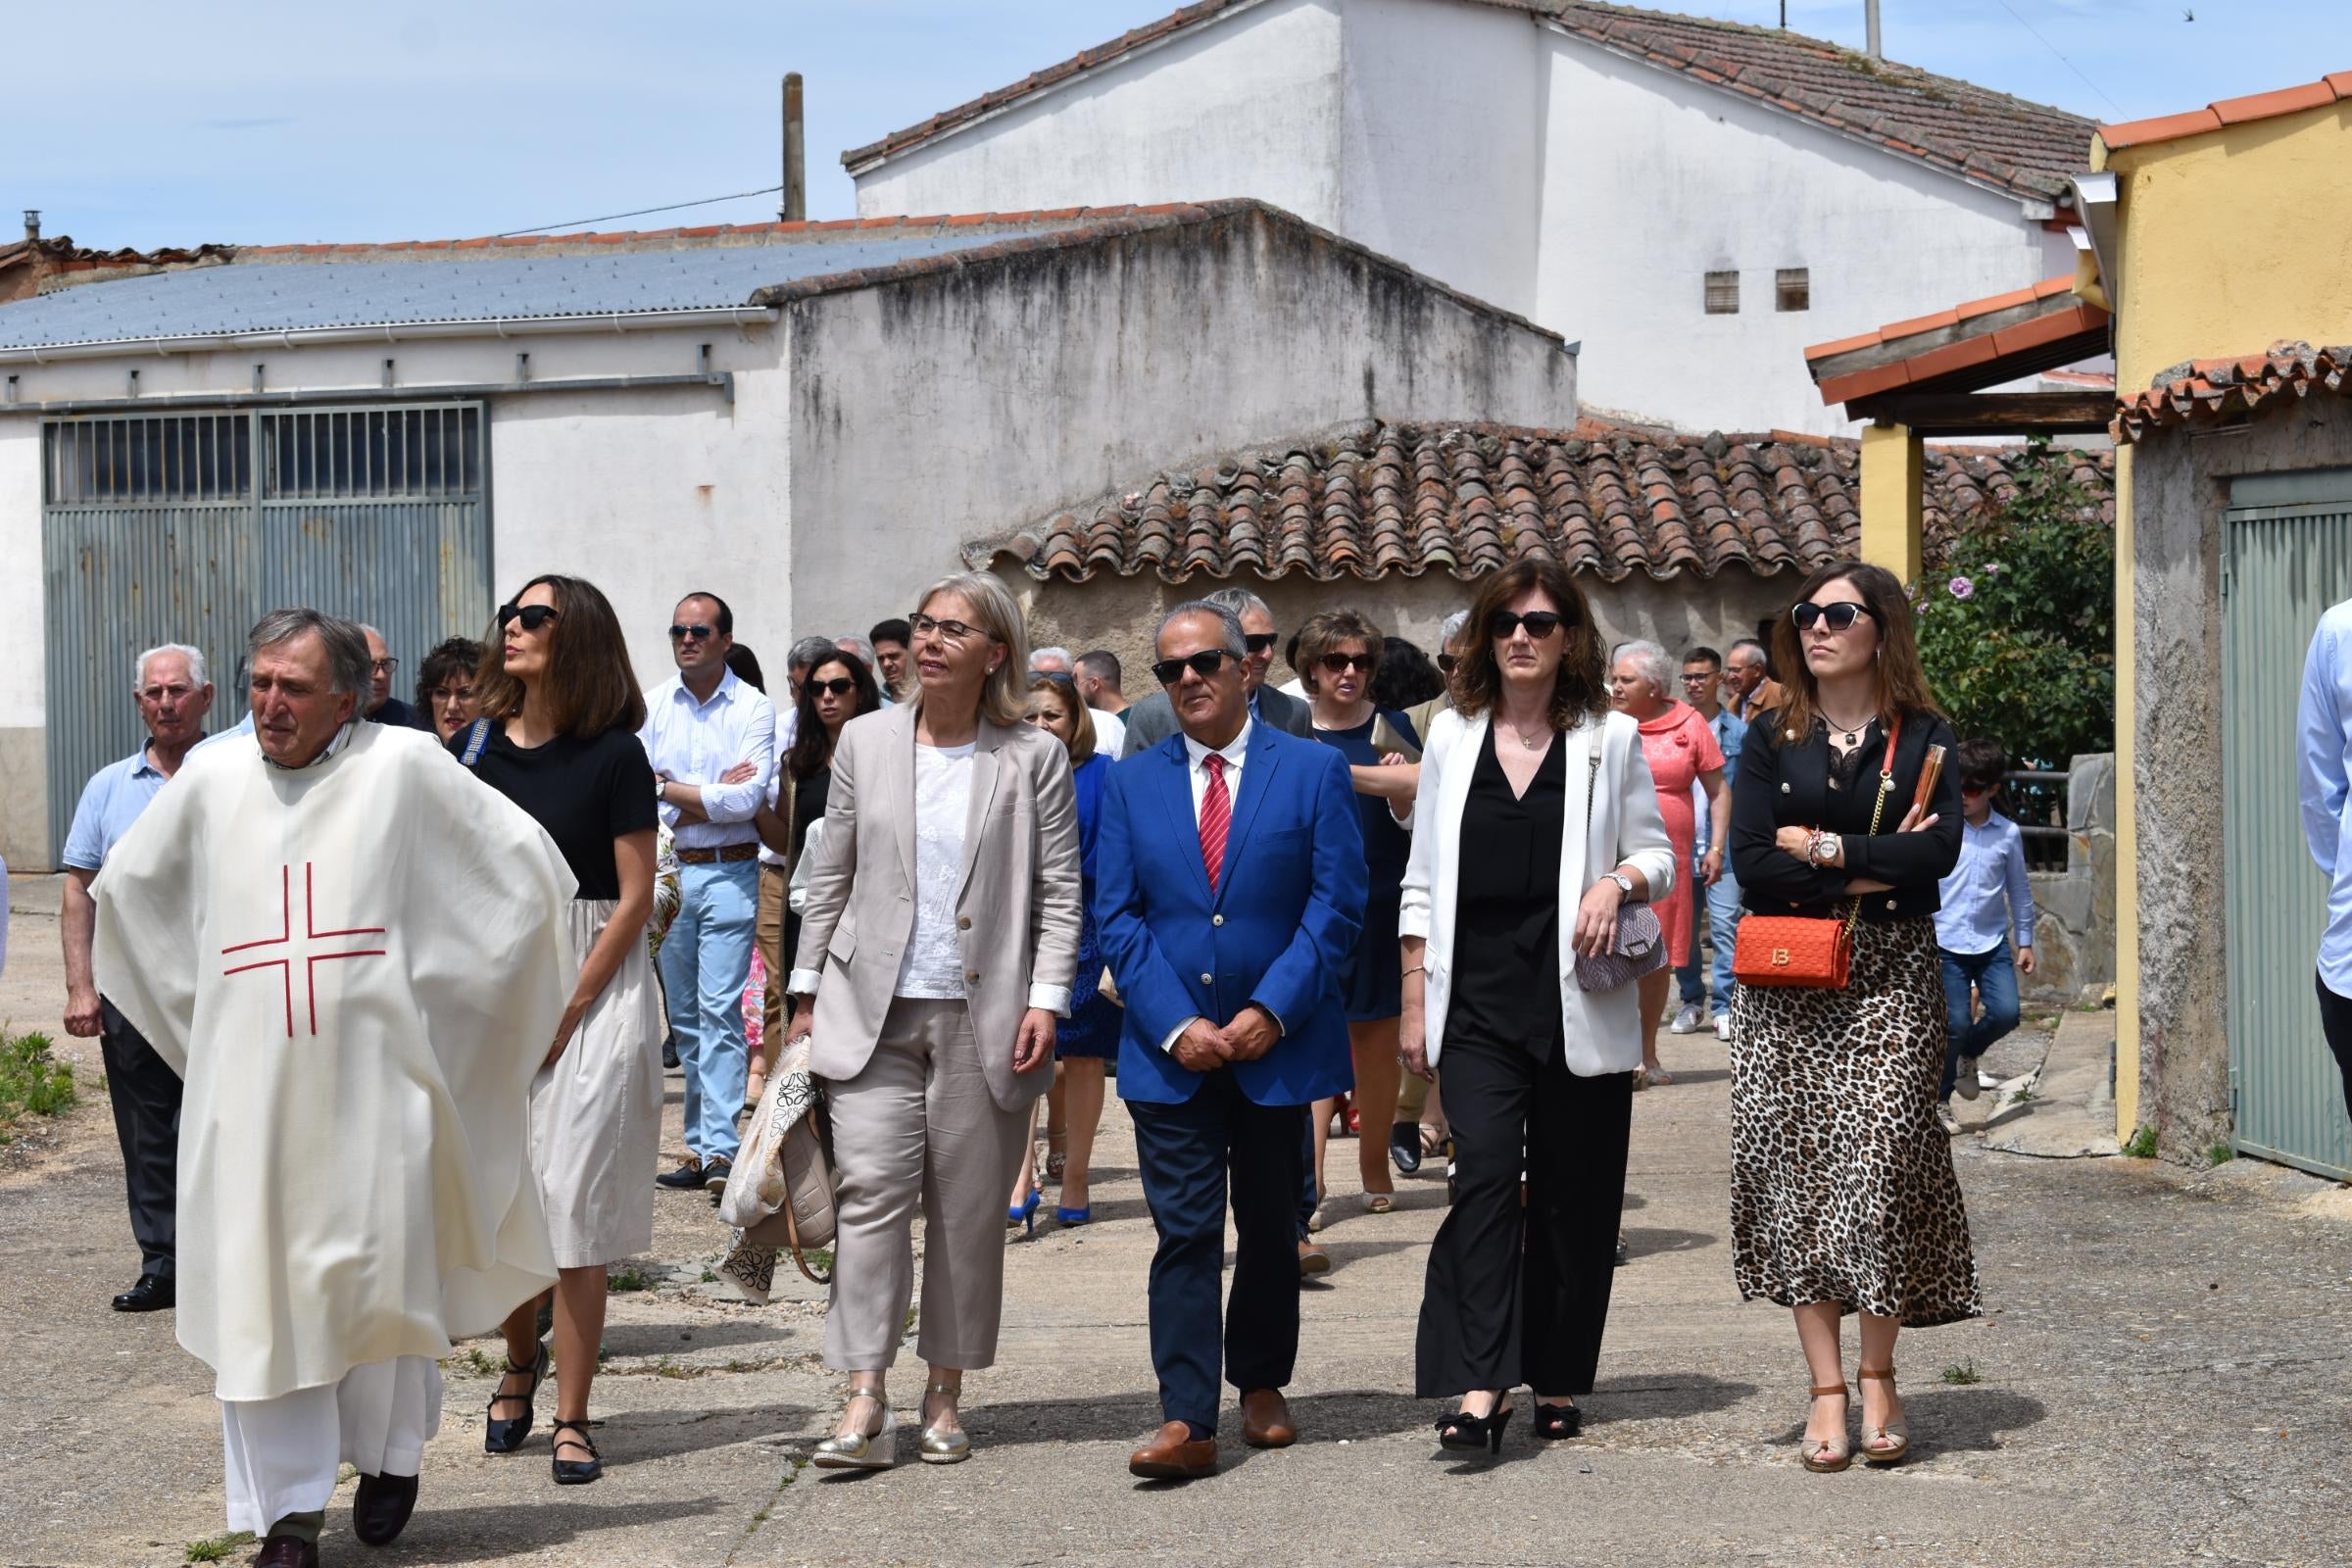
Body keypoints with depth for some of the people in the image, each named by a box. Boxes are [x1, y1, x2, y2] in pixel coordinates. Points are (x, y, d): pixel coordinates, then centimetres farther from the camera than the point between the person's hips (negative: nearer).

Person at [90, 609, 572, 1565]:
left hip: (372, 1086, -2)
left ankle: (389, 1454, 27)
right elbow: (126, 883, 23)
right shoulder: (213, 778, 7)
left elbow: (527, 861, 2)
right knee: (259, 1293, 0)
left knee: (378, 1281, 2)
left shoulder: (404, 766, -2)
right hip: (248, 1089, 3)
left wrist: (444, 990, 6)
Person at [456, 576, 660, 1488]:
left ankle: (571, 1420, 3)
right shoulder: (478, 745, 6)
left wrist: (567, 1009, -10)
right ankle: (520, 1361, 31)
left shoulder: (614, 755, -6)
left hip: (594, 987, -4)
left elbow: (635, 898, -6)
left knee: (575, 1205, -4)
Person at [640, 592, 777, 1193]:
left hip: (728, 874, -4)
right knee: (683, 1015, 7)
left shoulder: (753, 709, -2)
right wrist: (714, 792, -9)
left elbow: (746, 800, -12)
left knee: (719, 1010, -11)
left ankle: (721, 1148, -14)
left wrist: (669, 790, -6)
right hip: (667, 871, 4)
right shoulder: (654, 705, 8)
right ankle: (699, 1144, 13)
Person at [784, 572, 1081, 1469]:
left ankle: (944, 1397, 16)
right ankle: (864, 1404, -10)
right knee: (871, 1191, -9)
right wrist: (807, 994, 9)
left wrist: (1047, 1000, -9)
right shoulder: (866, 740, 8)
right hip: (872, 1012, 1)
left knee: (969, 1209, 4)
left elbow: (1059, 892, 1)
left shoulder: (1034, 758, 1)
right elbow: (830, 878, 12)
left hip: (984, 1018, -1)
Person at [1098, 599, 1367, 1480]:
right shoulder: (1130, 784, 7)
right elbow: (1118, 917, 3)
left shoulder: (1314, 771, 1)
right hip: (1170, 1049, 1)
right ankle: (1187, 1423, -9)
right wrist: (1174, 1025, -10)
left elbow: (1338, 904, -4)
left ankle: (1262, 1384, 29)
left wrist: (1271, 1011, -13)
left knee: (1270, 1230, 12)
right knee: (1184, 1234, -5)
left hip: (1277, 1045, 0)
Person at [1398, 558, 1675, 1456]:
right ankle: (1480, 1389, -19)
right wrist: (1414, 1004, 6)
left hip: (1577, 1002, 0)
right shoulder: (1452, 738, 9)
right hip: (1477, 1001, 0)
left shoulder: (1609, 739, 4)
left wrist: (1617, 883, -14)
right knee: (1483, 1173, -13)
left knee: (1573, 1194, 4)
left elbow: (1659, 855, 9)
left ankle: (1557, 1384, 16)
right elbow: (1424, 883, 11)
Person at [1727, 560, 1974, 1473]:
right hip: (1786, 988, 2)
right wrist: (1873, 871, -8)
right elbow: (1753, 869, -4)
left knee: (1881, 1164, -9)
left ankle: (1877, 1374, 6)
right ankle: (1826, 1388, 2)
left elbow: (1939, 852, -10)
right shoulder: (1772, 738, 8)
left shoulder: (1921, 737, 6)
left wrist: (1825, 849, -7)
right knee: (1799, 1172, -3)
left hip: (1889, 981, -1)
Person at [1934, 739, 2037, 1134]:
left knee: (2005, 1013, -12)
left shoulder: (2008, 834, 3)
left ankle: (1967, 1054, 21)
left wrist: (2025, 941, 14)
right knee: (1955, 1023, -6)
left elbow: (2019, 890, 13)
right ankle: (1938, 1100, 13)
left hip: (1992, 942, 2)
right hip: (1946, 942, -2)